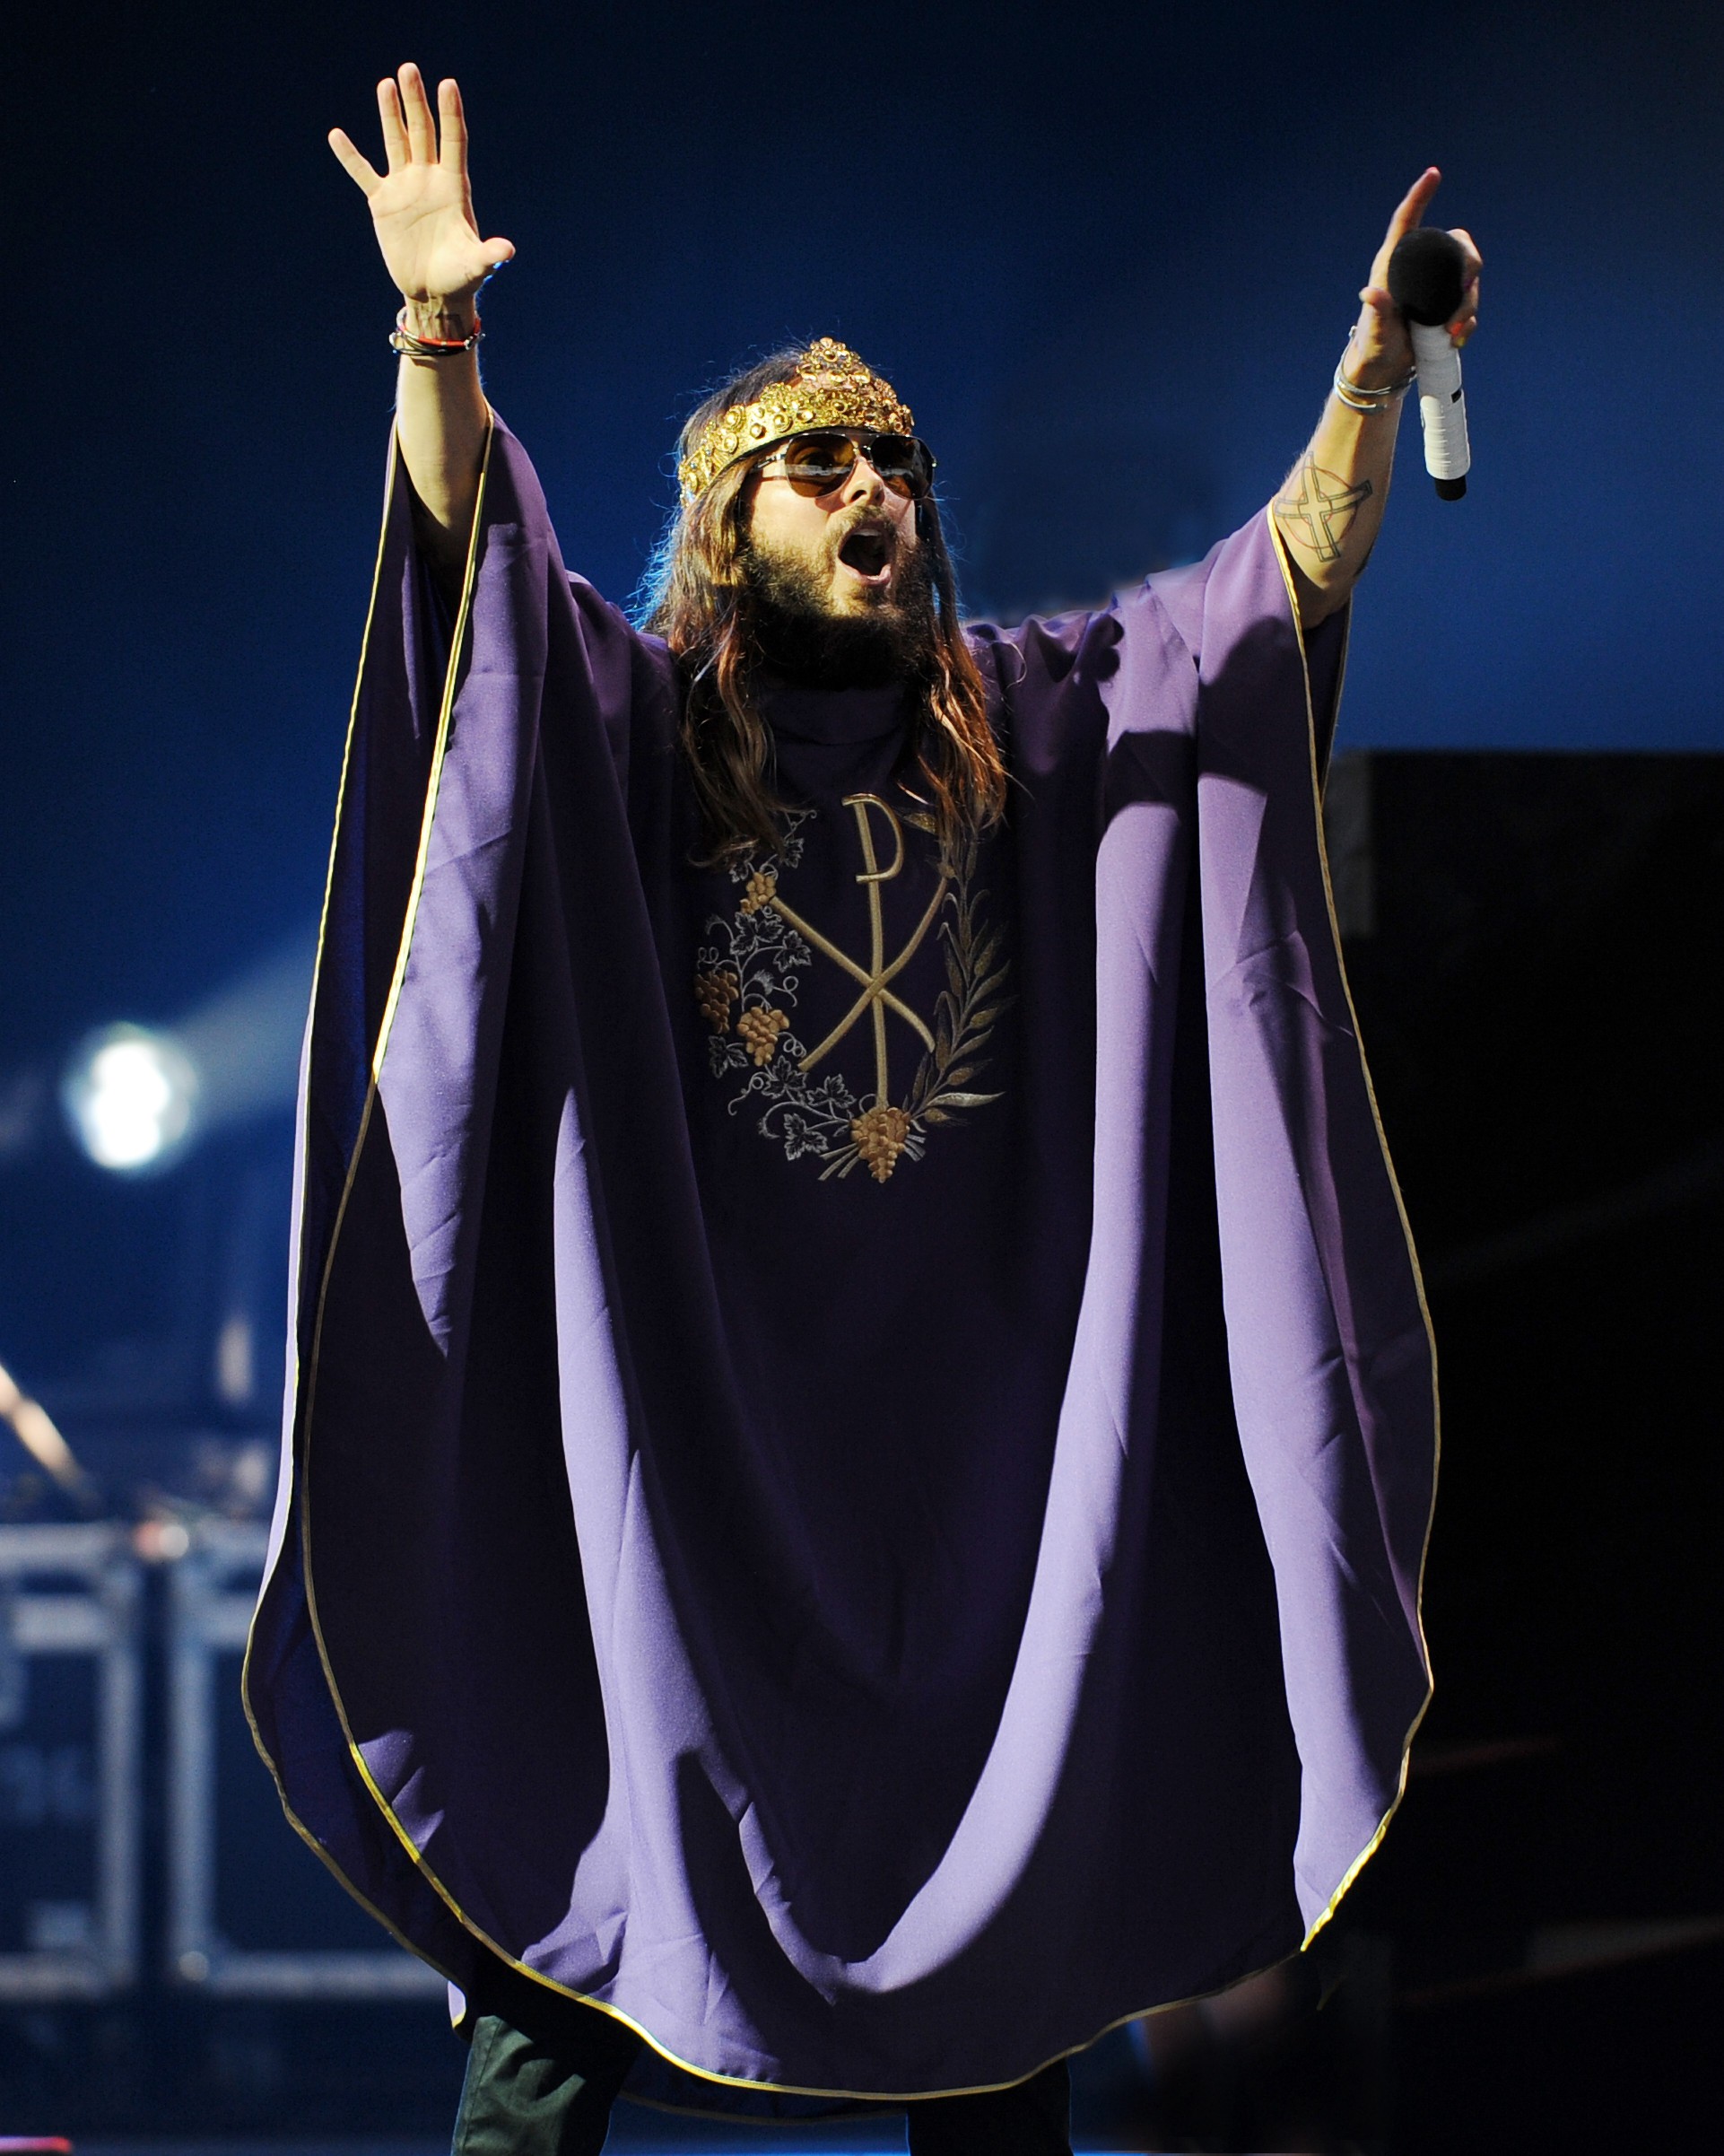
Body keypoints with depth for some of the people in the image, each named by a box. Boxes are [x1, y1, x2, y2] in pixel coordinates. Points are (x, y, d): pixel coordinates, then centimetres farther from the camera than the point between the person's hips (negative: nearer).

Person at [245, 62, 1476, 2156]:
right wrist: (438, 331, -31)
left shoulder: (1030, 721, 10)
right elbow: (472, 547, -14)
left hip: (970, 1380, 3)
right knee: (615, 1754, -5)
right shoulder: (642, 719, 1)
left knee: (989, 1813, 5)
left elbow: (1293, 571, 6)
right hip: (696, 1380, -3)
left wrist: (1375, 373, -9)